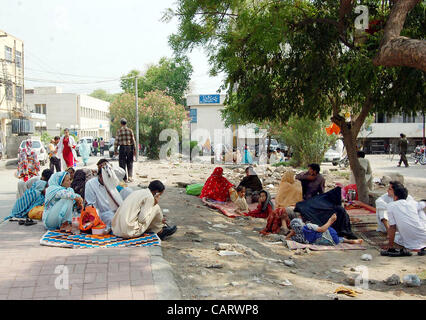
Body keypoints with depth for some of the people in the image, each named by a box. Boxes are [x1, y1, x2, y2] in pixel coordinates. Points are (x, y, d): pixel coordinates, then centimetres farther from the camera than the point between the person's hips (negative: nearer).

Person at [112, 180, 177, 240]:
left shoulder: (138, 192, 16)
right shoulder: (150, 197, -10)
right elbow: (142, 219, -13)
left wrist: (158, 219, 35)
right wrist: (154, 203, -1)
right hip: (130, 232, -9)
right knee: (156, 208, 1)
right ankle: (161, 231, 20)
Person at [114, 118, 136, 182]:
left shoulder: (119, 131, -2)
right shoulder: (130, 130, 2)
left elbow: (116, 141, -3)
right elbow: (133, 141, 1)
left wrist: (115, 150, 5)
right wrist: (134, 149, 8)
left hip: (122, 148, -1)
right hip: (130, 147, 2)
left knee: (122, 163, 5)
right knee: (130, 163, 13)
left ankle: (125, 178, 4)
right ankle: (130, 176, 1)